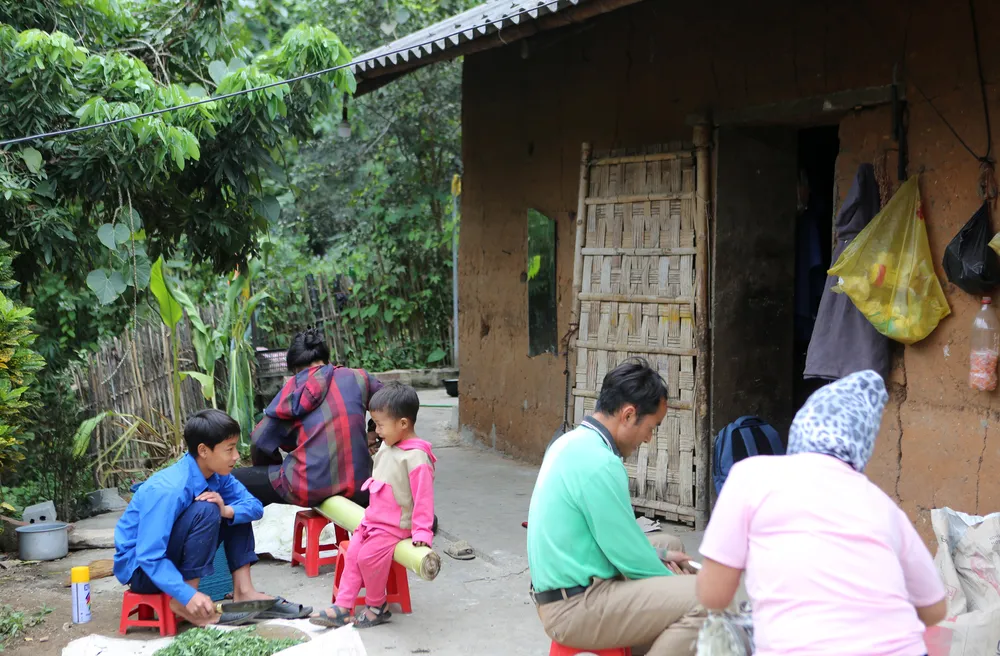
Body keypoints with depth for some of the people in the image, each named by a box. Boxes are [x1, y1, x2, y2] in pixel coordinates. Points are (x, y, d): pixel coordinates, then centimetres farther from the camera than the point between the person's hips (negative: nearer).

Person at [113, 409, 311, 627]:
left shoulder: (216, 475, -6)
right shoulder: (168, 490, -30)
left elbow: (255, 507, -4)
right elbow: (149, 557, -33)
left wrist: (226, 511, -26)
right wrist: (188, 596, -38)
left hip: (172, 554, 8)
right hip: (139, 566, -8)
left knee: (235, 510, -1)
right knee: (205, 511, -29)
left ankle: (243, 592, -5)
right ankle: (183, 604, -21)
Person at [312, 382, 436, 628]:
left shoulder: (416, 457, -22)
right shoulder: (387, 447, 7)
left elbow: (423, 496, -23)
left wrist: (422, 530, -25)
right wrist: (370, 514, 23)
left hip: (396, 526, -9)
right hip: (374, 520, 9)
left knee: (369, 555, -20)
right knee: (353, 552, 2)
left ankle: (377, 607, 1)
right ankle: (342, 607, 7)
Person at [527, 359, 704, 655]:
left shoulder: (573, 442, 8)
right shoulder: (599, 464, -23)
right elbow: (630, 557, -17)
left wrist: (659, 557, 13)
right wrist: (672, 577, 1)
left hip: (562, 591, 11)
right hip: (575, 609, -10)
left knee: (669, 544, 24)